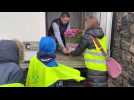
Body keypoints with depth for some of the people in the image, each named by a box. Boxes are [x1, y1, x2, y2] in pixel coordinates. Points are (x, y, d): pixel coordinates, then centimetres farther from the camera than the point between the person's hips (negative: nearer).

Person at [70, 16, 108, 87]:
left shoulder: (88, 36, -11)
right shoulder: (102, 35, 7)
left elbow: (78, 52, -2)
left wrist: (70, 52, 19)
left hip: (95, 68, -6)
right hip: (104, 68, 7)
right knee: (103, 85, 16)